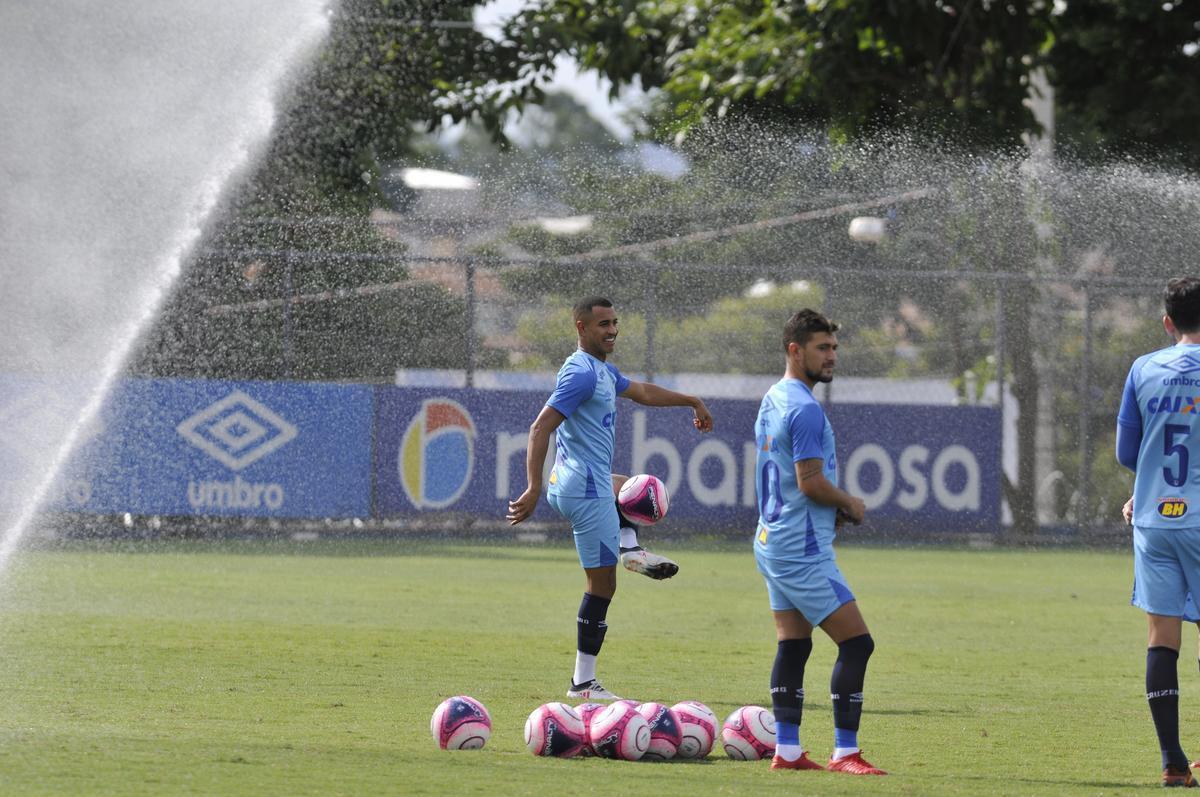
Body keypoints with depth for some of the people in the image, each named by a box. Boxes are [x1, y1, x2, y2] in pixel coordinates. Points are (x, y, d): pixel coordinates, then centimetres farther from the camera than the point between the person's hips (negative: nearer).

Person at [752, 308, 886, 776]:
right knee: (856, 643, -8)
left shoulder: (772, 401, 14)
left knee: (792, 645, 11)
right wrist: (851, 505, -3)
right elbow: (811, 482, -21)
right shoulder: (804, 409, -17)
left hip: (772, 540, 10)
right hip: (803, 550, -10)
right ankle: (844, 752, -8)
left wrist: (835, 507, 12)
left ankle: (786, 750, 9)